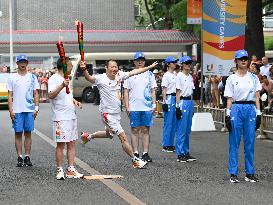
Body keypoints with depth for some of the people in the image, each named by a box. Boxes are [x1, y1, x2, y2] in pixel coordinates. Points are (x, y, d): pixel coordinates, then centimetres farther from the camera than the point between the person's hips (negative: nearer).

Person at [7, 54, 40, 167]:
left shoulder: (32, 77, 7)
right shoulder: (12, 78, 5)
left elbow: (36, 94, 8)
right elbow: (10, 95, 4)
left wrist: (36, 108, -2)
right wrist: (11, 110, -4)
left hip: (30, 110, 1)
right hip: (17, 110, -1)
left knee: (28, 133, 4)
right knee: (18, 133, 1)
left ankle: (27, 157, 9)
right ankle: (20, 158, 5)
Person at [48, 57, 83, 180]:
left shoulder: (66, 79, 17)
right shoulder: (54, 79, -12)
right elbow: (51, 95, -28)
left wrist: (74, 101, 14)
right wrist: (62, 85, -41)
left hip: (71, 116, 9)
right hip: (60, 118, -9)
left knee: (71, 144, 9)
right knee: (60, 144, -4)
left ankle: (71, 169, 14)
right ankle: (60, 170, 4)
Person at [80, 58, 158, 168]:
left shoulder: (119, 76, 1)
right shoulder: (101, 78, -17)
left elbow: (134, 72, 8)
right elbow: (90, 78, -34)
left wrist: (150, 67, 10)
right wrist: (84, 70, -55)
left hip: (117, 113, 8)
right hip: (107, 113, -8)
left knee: (109, 134, 29)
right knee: (123, 137, -7)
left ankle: (88, 136, 48)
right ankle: (135, 160, 5)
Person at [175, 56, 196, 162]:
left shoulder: (190, 77, 15)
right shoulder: (180, 76, -7)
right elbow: (178, 92, -10)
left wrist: (192, 106, 16)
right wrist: (178, 106, -15)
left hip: (190, 102, 8)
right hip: (182, 102, -8)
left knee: (188, 130, 11)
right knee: (181, 129, -6)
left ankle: (186, 152, 16)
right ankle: (180, 154, -4)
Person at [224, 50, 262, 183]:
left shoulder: (253, 77, 10)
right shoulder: (231, 79, 4)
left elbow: (257, 97, 9)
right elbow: (229, 99, 3)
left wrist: (258, 113, 2)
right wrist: (228, 115, -5)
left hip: (251, 109, 2)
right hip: (236, 109, -2)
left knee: (250, 143, 4)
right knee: (234, 143, 0)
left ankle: (250, 173, 11)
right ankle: (233, 173, 5)